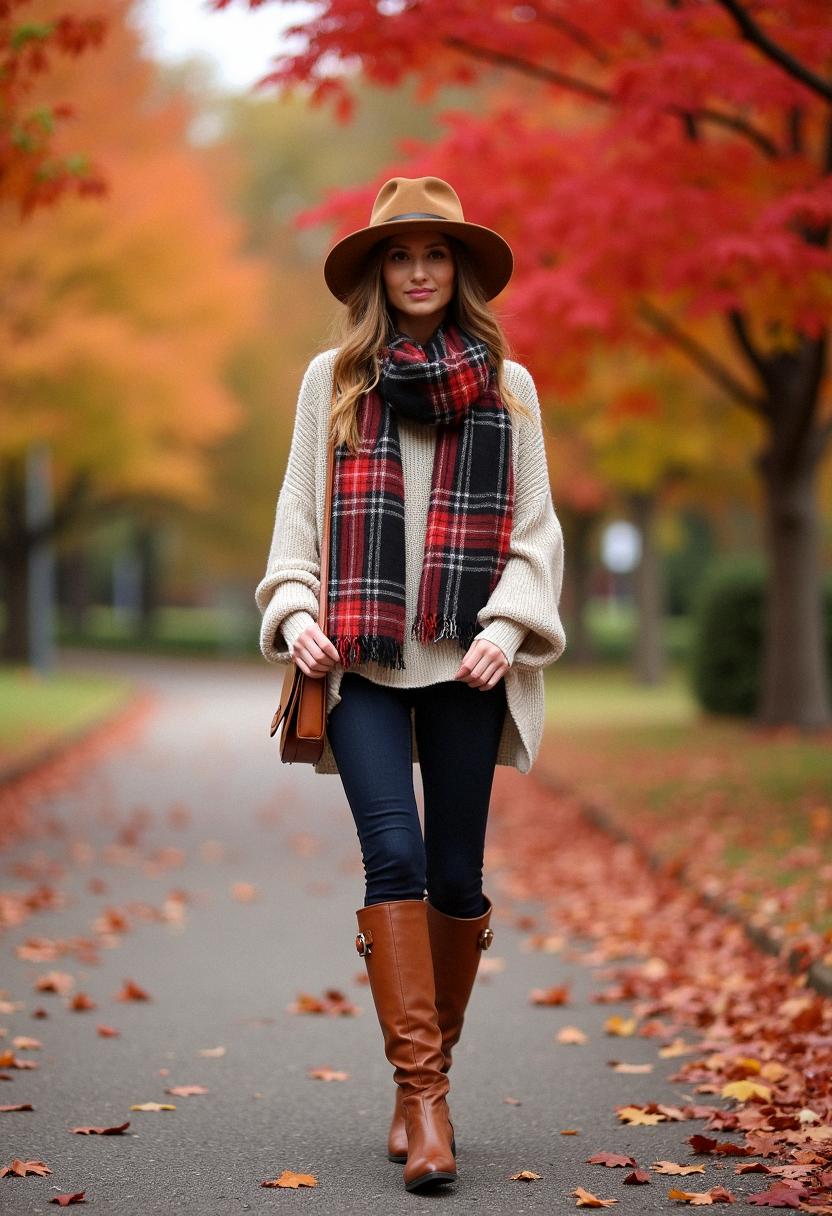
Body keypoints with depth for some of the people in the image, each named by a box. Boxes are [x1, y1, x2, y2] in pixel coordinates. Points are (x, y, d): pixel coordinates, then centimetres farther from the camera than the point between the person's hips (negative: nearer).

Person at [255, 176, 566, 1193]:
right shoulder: (332, 379, 10)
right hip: (362, 661, -1)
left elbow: (535, 528, 8)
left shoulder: (507, 385, 10)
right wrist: (296, 611, -6)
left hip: (466, 665, 1)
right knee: (395, 855, -15)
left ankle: (421, 1078, 20)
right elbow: (299, 512, 10)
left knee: (455, 875, 3)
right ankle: (422, 1092, -15)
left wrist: (508, 625, -8)